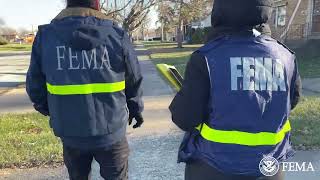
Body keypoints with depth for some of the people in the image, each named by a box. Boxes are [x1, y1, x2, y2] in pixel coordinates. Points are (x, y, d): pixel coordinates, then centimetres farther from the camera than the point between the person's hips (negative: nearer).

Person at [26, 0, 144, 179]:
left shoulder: (45, 36, -6)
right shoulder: (118, 35, -10)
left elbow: (35, 85, 1)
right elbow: (134, 81, -1)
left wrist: (49, 110, 20)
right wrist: (136, 109, 18)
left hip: (70, 131, 2)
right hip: (111, 130, -1)